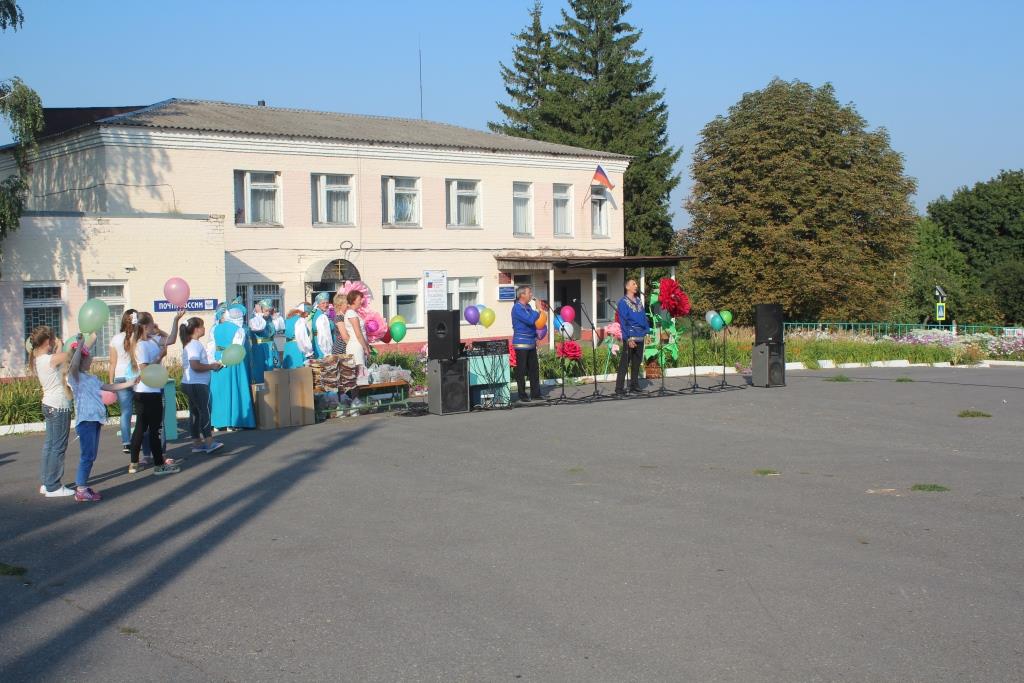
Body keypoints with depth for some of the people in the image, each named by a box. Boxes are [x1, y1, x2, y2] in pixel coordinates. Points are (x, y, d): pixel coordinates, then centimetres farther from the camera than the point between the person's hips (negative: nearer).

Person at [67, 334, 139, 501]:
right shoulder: (75, 377, -9)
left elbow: (109, 387, 28)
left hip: (95, 420, 9)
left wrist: (130, 383, 26)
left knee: (91, 455, 12)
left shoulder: (92, 378, 19)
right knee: (87, 455, -8)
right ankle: (80, 490, -4)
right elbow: (73, 365, -32)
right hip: (85, 421, -9)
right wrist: (80, 344, -28)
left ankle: (84, 487, 19)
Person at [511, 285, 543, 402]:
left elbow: (534, 321, 20)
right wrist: (538, 311, -10)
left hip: (531, 342, 8)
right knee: (521, 370, -2)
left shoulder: (528, 307, 13)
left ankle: (535, 393, 16)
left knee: (534, 369, 9)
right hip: (521, 343, -8)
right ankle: (522, 395, 3)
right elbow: (530, 319, -23)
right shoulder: (517, 308, -13)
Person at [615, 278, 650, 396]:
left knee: (637, 363, 13)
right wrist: (628, 338, -15)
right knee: (624, 363, -7)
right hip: (630, 337, -7)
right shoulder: (623, 302, -5)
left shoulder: (639, 300, 15)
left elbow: (644, 316, 18)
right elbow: (623, 322, -10)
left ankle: (634, 385, 23)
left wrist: (647, 332, 8)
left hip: (640, 337, 7)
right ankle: (619, 388, -8)